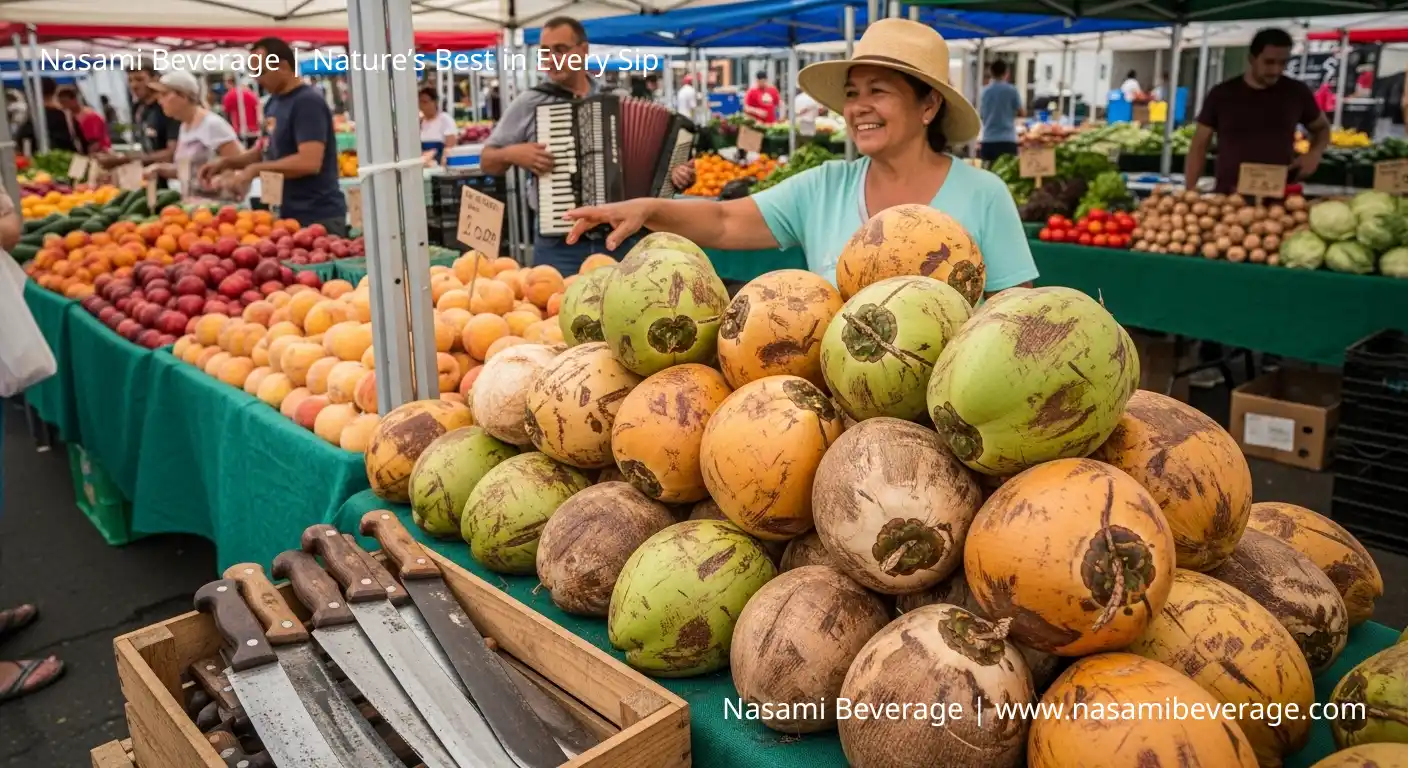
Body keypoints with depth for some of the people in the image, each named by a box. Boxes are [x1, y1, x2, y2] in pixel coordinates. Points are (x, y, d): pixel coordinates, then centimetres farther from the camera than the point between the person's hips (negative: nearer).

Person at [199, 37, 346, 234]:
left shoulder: (308, 102, -15)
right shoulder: (273, 103, 12)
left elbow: (310, 162, -25)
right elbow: (265, 151, 23)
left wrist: (255, 170, -19)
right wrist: (226, 162, 8)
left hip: (317, 217, -8)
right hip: (289, 215, 8)